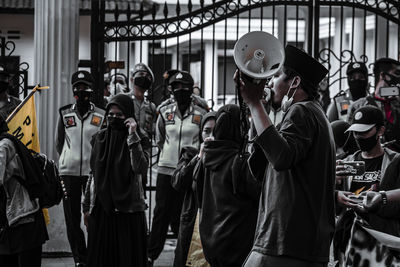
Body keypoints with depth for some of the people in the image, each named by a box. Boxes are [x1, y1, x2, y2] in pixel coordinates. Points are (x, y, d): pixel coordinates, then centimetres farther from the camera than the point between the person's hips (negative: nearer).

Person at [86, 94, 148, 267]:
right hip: (101, 208, 4)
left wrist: (132, 136, -22)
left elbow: (139, 167, -20)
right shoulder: (99, 138, 9)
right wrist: (86, 204, 15)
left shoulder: (137, 140, -2)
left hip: (128, 209, -4)